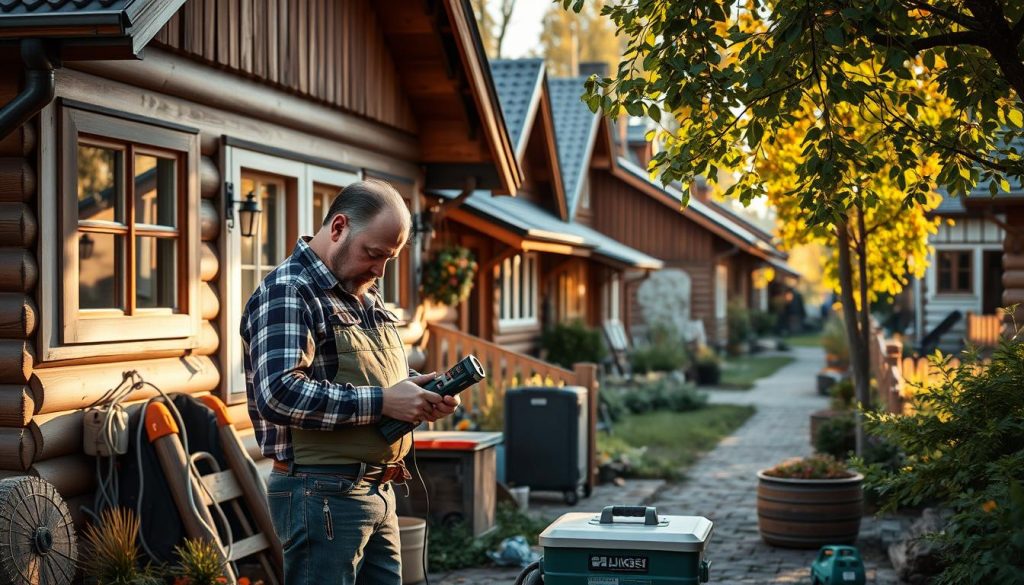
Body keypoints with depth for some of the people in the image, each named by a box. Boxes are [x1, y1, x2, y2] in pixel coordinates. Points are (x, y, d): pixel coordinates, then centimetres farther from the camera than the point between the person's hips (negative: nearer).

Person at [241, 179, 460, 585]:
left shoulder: (367, 298, 16)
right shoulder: (286, 293, -13)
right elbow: (280, 394, -26)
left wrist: (422, 392, 4)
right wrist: (381, 402, -23)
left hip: (378, 491, 9)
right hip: (322, 494, -9)